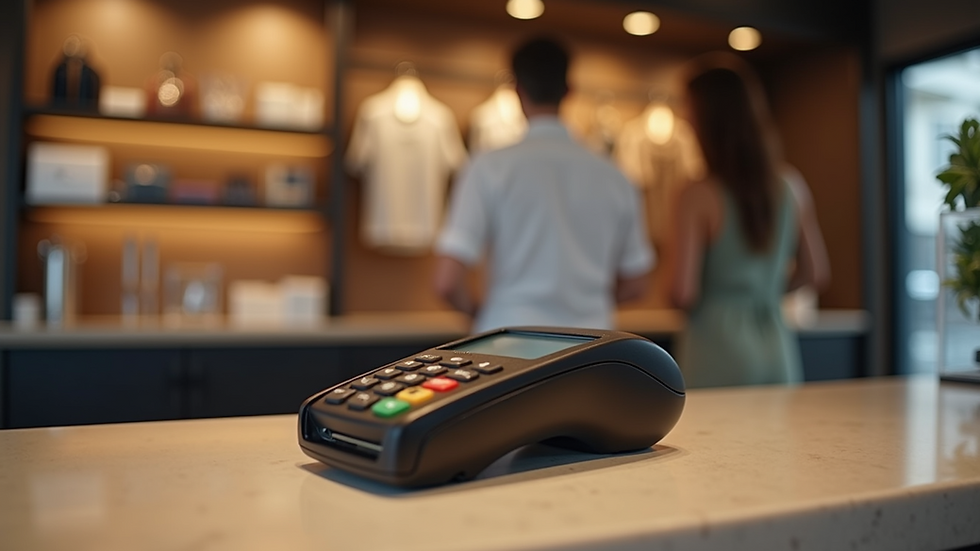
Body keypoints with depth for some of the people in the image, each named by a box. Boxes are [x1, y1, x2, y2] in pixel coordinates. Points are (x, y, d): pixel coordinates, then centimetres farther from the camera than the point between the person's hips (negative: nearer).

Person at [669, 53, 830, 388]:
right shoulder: (791, 184, 2)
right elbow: (816, 273, 9)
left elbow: (682, 294, -15)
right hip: (778, 350, 5)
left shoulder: (698, 197, -13)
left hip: (718, 362, -5)